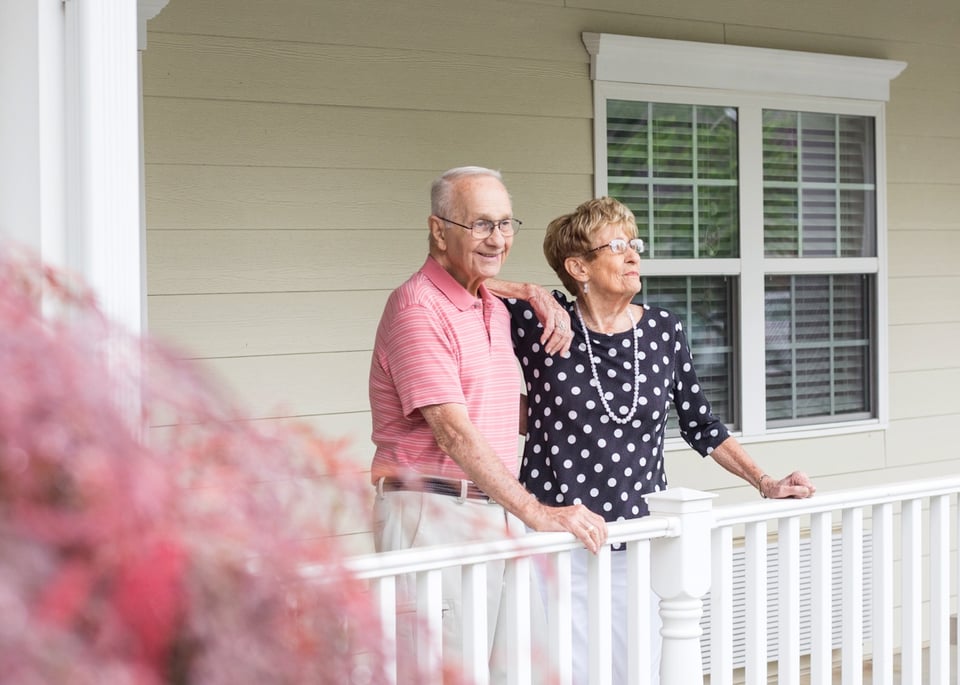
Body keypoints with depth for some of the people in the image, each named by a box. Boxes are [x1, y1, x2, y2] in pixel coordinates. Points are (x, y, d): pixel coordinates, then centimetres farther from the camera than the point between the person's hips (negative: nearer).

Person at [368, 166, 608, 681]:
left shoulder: (496, 310, 18)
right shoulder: (418, 308, -11)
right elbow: (453, 432, -19)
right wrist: (536, 513, -21)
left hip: (498, 515, 9)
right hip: (434, 517, -9)